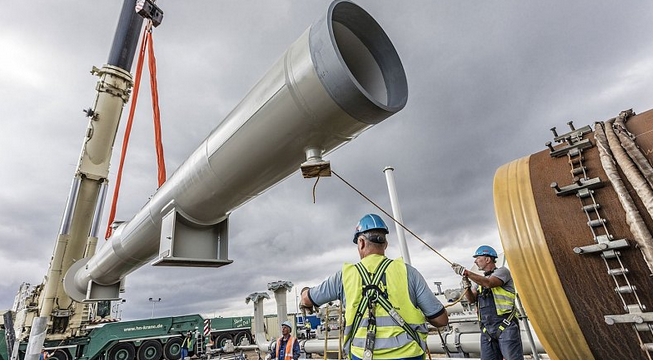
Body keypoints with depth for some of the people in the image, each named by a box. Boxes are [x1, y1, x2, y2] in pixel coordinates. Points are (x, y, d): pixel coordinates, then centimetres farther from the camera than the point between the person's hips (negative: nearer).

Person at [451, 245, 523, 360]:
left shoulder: (502, 271, 3)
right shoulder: (481, 279, 22)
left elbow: (489, 283, -19)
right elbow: (472, 299, 9)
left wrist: (465, 272, -18)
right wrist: (466, 283, -8)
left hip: (505, 326, -6)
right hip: (487, 330, 6)